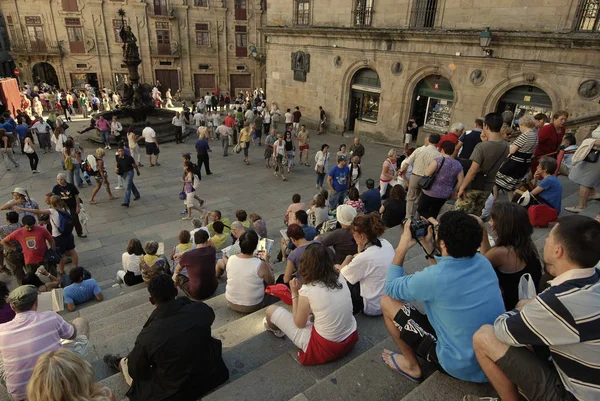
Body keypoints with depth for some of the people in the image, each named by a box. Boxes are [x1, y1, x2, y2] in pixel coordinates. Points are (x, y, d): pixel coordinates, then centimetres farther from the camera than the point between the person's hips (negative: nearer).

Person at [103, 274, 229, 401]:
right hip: (212, 374, 2)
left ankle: (119, 364, 52)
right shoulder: (202, 310, -19)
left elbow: (135, 371, -7)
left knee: (126, 363, 19)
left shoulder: (148, 336, -25)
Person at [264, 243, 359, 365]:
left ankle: (274, 328, 44)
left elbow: (299, 324, -5)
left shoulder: (307, 290, -21)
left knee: (271, 310, 10)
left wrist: (294, 294, 0)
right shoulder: (340, 278, -5)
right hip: (351, 338, 6)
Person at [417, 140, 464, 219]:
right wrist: (453, 192, 12)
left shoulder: (438, 160, -16)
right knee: (433, 214, 18)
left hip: (431, 192, -5)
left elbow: (427, 173, -17)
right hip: (445, 195, 5)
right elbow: (460, 181, 1)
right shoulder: (458, 165, 0)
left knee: (421, 210, 11)